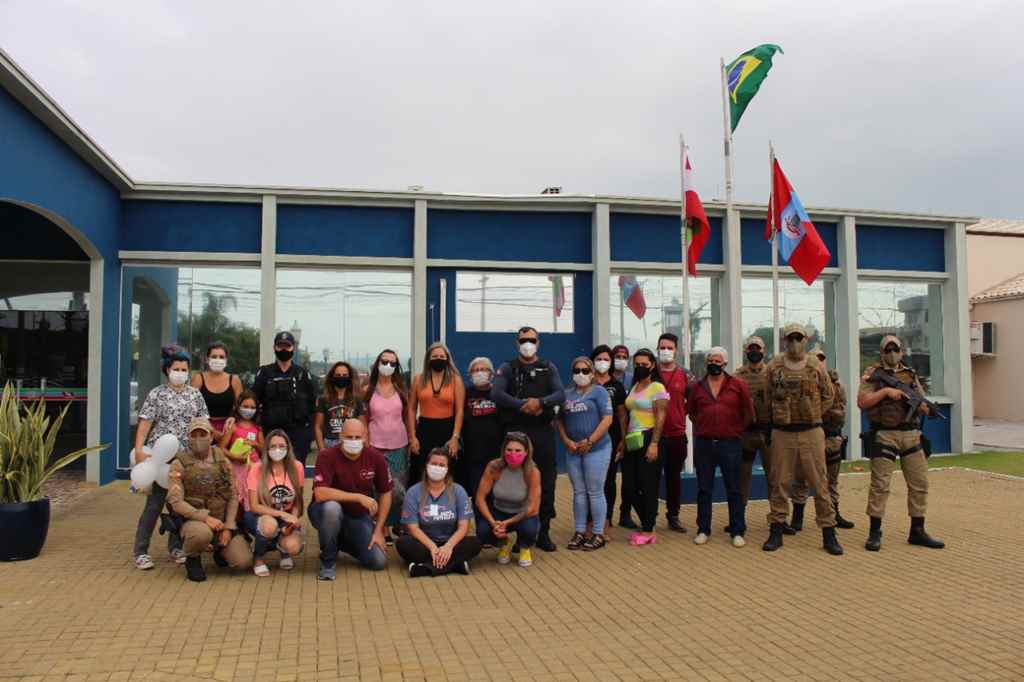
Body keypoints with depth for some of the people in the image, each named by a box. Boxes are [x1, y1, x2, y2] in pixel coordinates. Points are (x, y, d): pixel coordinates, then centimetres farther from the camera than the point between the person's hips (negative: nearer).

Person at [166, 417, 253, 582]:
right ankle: (192, 560, -4)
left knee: (244, 562, -11)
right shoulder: (179, 464, -4)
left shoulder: (222, 461, 6)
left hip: (222, 520, 3)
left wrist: (228, 527, -6)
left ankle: (220, 550, 24)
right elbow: (176, 502, -11)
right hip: (193, 520, -3)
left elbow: (233, 496, 5)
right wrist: (204, 517, -24)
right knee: (202, 533, -40)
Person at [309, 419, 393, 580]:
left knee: (379, 562, -12)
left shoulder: (376, 457, -10)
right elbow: (320, 494, -33)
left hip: (359, 517, 3)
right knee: (332, 507, -39)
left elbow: (385, 494, 1)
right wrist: (359, 497, -32)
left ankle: (344, 542, 20)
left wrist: (378, 530, -3)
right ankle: (327, 561, -13)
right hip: (326, 512, -3)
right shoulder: (327, 456, -21)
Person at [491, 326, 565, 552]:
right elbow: (496, 394, -11)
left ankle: (543, 533, 15)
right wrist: (524, 405, -19)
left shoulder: (548, 368, 11)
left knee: (546, 483, 3)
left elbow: (561, 395, -2)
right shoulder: (508, 368, 6)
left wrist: (540, 402, -21)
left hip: (543, 432, 2)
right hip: (516, 431, -1)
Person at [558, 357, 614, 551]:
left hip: (596, 449, -5)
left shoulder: (598, 391, -3)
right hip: (573, 451, 5)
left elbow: (608, 418, -11)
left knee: (595, 492, -1)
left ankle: (598, 534, 8)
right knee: (578, 492, 10)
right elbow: (560, 421, 14)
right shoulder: (567, 394, 12)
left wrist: (589, 442, -14)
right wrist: (567, 441, -3)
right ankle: (580, 532, 18)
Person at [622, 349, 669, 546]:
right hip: (632, 441, 7)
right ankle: (646, 525, 19)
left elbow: (660, 417, -12)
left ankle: (648, 531, 8)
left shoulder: (657, 387, -5)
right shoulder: (634, 386, 15)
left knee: (648, 486, -1)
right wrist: (624, 440, 11)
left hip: (648, 439, -7)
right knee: (631, 485, 6)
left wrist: (654, 444, -19)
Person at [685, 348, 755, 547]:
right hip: (703, 443, 2)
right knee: (704, 489, 8)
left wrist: (737, 429, 6)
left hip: (730, 443, -2)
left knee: (734, 490, 4)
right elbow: (691, 412, 17)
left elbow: (748, 412, 7)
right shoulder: (696, 387, 6)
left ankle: (738, 532, 12)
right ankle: (703, 530, 16)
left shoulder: (738, 385, 1)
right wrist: (702, 428, 11)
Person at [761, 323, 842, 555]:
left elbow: (828, 396, 12)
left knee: (819, 482, 2)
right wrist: (781, 415, 9)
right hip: (782, 432, 0)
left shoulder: (816, 366, 2)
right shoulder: (774, 366, 2)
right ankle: (776, 531, 15)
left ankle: (828, 533, 11)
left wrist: (813, 415, 6)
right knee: (779, 483, 5)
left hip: (811, 432, 0)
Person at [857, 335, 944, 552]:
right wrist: (885, 391, -17)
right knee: (880, 485, -6)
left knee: (920, 483, 6)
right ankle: (875, 533, 2)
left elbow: (926, 408, 14)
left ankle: (917, 532, 18)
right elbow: (862, 402, -9)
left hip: (911, 435, 5)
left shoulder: (911, 374, 14)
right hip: (884, 435, -5)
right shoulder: (873, 374, 2)